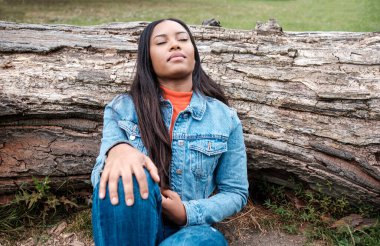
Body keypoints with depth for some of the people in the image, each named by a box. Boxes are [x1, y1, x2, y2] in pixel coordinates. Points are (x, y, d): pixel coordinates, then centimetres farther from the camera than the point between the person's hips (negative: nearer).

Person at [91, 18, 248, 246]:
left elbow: (235, 192, 6)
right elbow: (101, 178, -7)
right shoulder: (121, 108, 2)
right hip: (129, 226, 1)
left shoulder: (225, 118, 2)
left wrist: (187, 213, -13)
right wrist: (116, 150, -32)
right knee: (123, 181, -33)